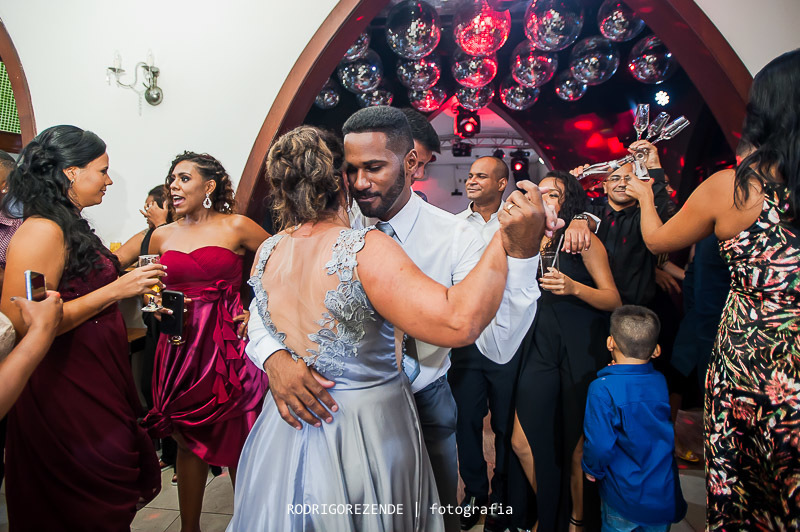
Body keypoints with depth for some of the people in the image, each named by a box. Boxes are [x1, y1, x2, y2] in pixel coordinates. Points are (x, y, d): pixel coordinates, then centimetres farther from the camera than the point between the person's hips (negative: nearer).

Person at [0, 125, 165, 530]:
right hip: (67, 394, -9)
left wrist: (133, 288, 14)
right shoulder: (42, 231, -18)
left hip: (97, 383, 9)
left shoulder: (71, 227, 11)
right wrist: (114, 290, -23)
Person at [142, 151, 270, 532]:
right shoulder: (161, 236, 10)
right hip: (180, 344, 4)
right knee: (188, 442, 12)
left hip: (229, 342, -3)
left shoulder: (236, 227, -2)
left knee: (237, 440, 4)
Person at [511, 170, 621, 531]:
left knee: (576, 445, 5)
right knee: (523, 441, 2)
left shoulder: (585, 241, -1)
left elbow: (613, 301, -8)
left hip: (579, 353, -4)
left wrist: (574, 287, -23)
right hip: (541, 349, 5)